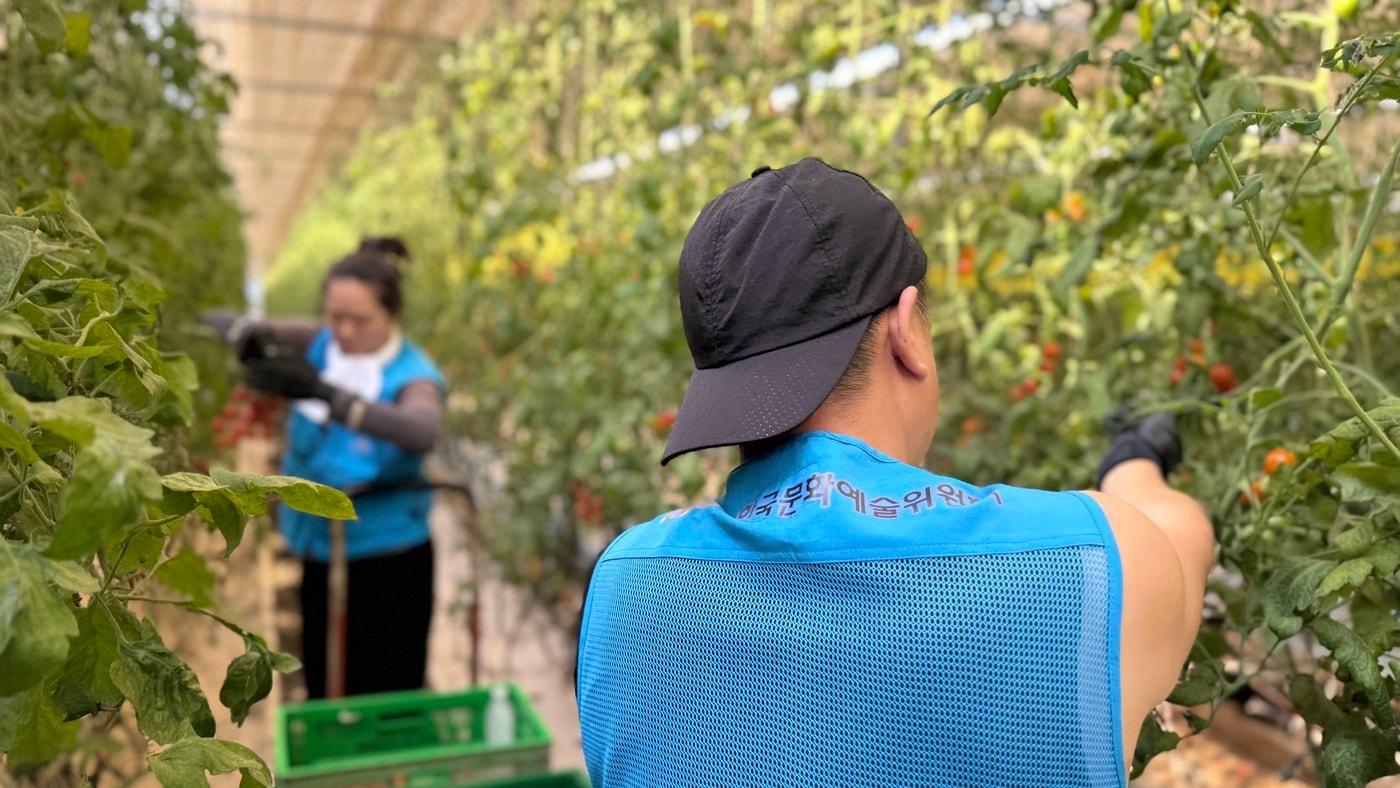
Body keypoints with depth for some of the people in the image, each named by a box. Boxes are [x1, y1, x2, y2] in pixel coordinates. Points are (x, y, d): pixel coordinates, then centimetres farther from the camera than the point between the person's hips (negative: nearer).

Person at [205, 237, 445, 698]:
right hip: (321, 560, 6)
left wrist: (322, 392, -48)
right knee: (326, 698, 16)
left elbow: (423, 432, -38)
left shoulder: (411, 376, -15)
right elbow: (221, 323, 1)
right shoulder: (320, 349, 1)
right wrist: (247, 335, -24)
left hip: (389, 565, -5)